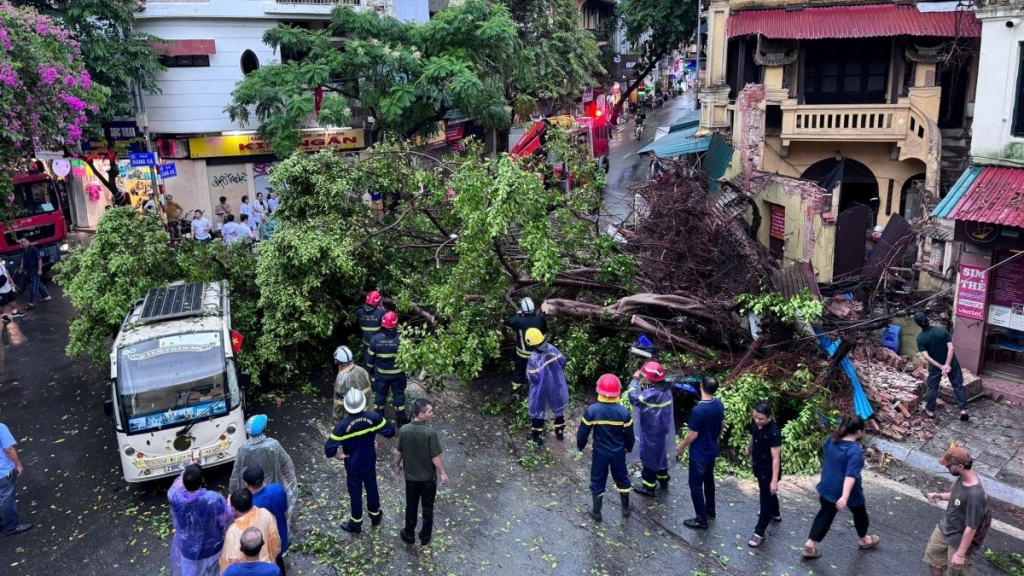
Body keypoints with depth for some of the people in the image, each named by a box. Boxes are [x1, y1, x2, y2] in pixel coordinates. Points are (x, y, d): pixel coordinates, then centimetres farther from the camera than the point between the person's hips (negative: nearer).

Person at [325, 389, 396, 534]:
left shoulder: (342, 425, -26)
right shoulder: (373, 417, -19)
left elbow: (329, 448, -26)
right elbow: (390, 431, -10)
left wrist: (338, 456, -7)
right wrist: (378, 443, 5)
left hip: (353, 464, -2)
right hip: (370, 461, 2)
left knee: (355, 493, 15)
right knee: (372, 488, 24)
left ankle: (356, 523, 33)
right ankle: (375, 516, 43)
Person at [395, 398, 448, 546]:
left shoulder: (404, 430, -15)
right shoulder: (430, 432, -26)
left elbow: (399, 452, -2)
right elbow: (435, 457, -19)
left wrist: (397, 465, 17)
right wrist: (443, 473, -4)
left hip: (411, 476, 3)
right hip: (428, 477, -3)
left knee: (411, 506, 21)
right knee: (428, 507, 18)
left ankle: (409, 535, 36)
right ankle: (425, 537, 32)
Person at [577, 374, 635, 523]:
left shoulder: (592, 410, -19)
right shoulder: (623, 411, -15)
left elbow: (583, 432, -11)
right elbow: (629, 434, -4)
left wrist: (580, 446, 9)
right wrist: (629, 447, 17)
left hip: (600, 452, -1)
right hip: (618, 452, 1)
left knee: (597, 481, 15)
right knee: (622, 479, 22)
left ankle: (596, 513, 26)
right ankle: (626, 509, 35)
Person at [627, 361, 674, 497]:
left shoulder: (653, 393, -31)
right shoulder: (665, 388, -2)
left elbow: (635, 400, -26)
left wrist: (635, 381, -19)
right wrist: (640, 382, -6)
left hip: (652, 430, -9)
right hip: (661, 427, 9)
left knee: (649, 456, 6)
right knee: (660, 453, 25)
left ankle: (648, 487, 19)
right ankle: (663, 479, 41)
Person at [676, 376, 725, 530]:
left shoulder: (698, 410, -31)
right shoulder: (719, 404, -8)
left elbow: (693, 435, -23)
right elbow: (722, 425, 7)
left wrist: (681, 446, -5)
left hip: (699, 454, -8)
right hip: (712, 451, 8)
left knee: (696, 485, 7)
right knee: (709, 480, 26)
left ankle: (701, 520, 16)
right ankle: (710, 510, 42)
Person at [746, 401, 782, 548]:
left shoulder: (773, 432, -33)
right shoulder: (755, 422, -11)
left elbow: (776, 458, -31)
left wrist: (774, 480, -31)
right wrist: (748, 449, 29)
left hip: (769, 469, -8)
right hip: (758, 465, 8)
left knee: (766, 497, 1)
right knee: (767, 492, 29)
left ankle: (759, 532, 9)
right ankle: (775, 514, 53)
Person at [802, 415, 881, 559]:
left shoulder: (831, 441, -5)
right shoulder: (855, 451, -27)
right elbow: (851, 475, -35)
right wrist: (845, 497, -41)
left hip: (827, 488, 5)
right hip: (848, 492, -5)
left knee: (825, 514, 16)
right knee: (859, 513, 23)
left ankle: (810, 544, 12)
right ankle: (863, 540, 45)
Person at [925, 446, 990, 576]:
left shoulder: (975, 495, -38)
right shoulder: (962, 476, -13)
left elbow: (971, 528, -30)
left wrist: (960, 554, -24)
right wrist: (940, 496, -2)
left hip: (959, 539, -8)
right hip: (944, 528, 8)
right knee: (933, 557, 25)